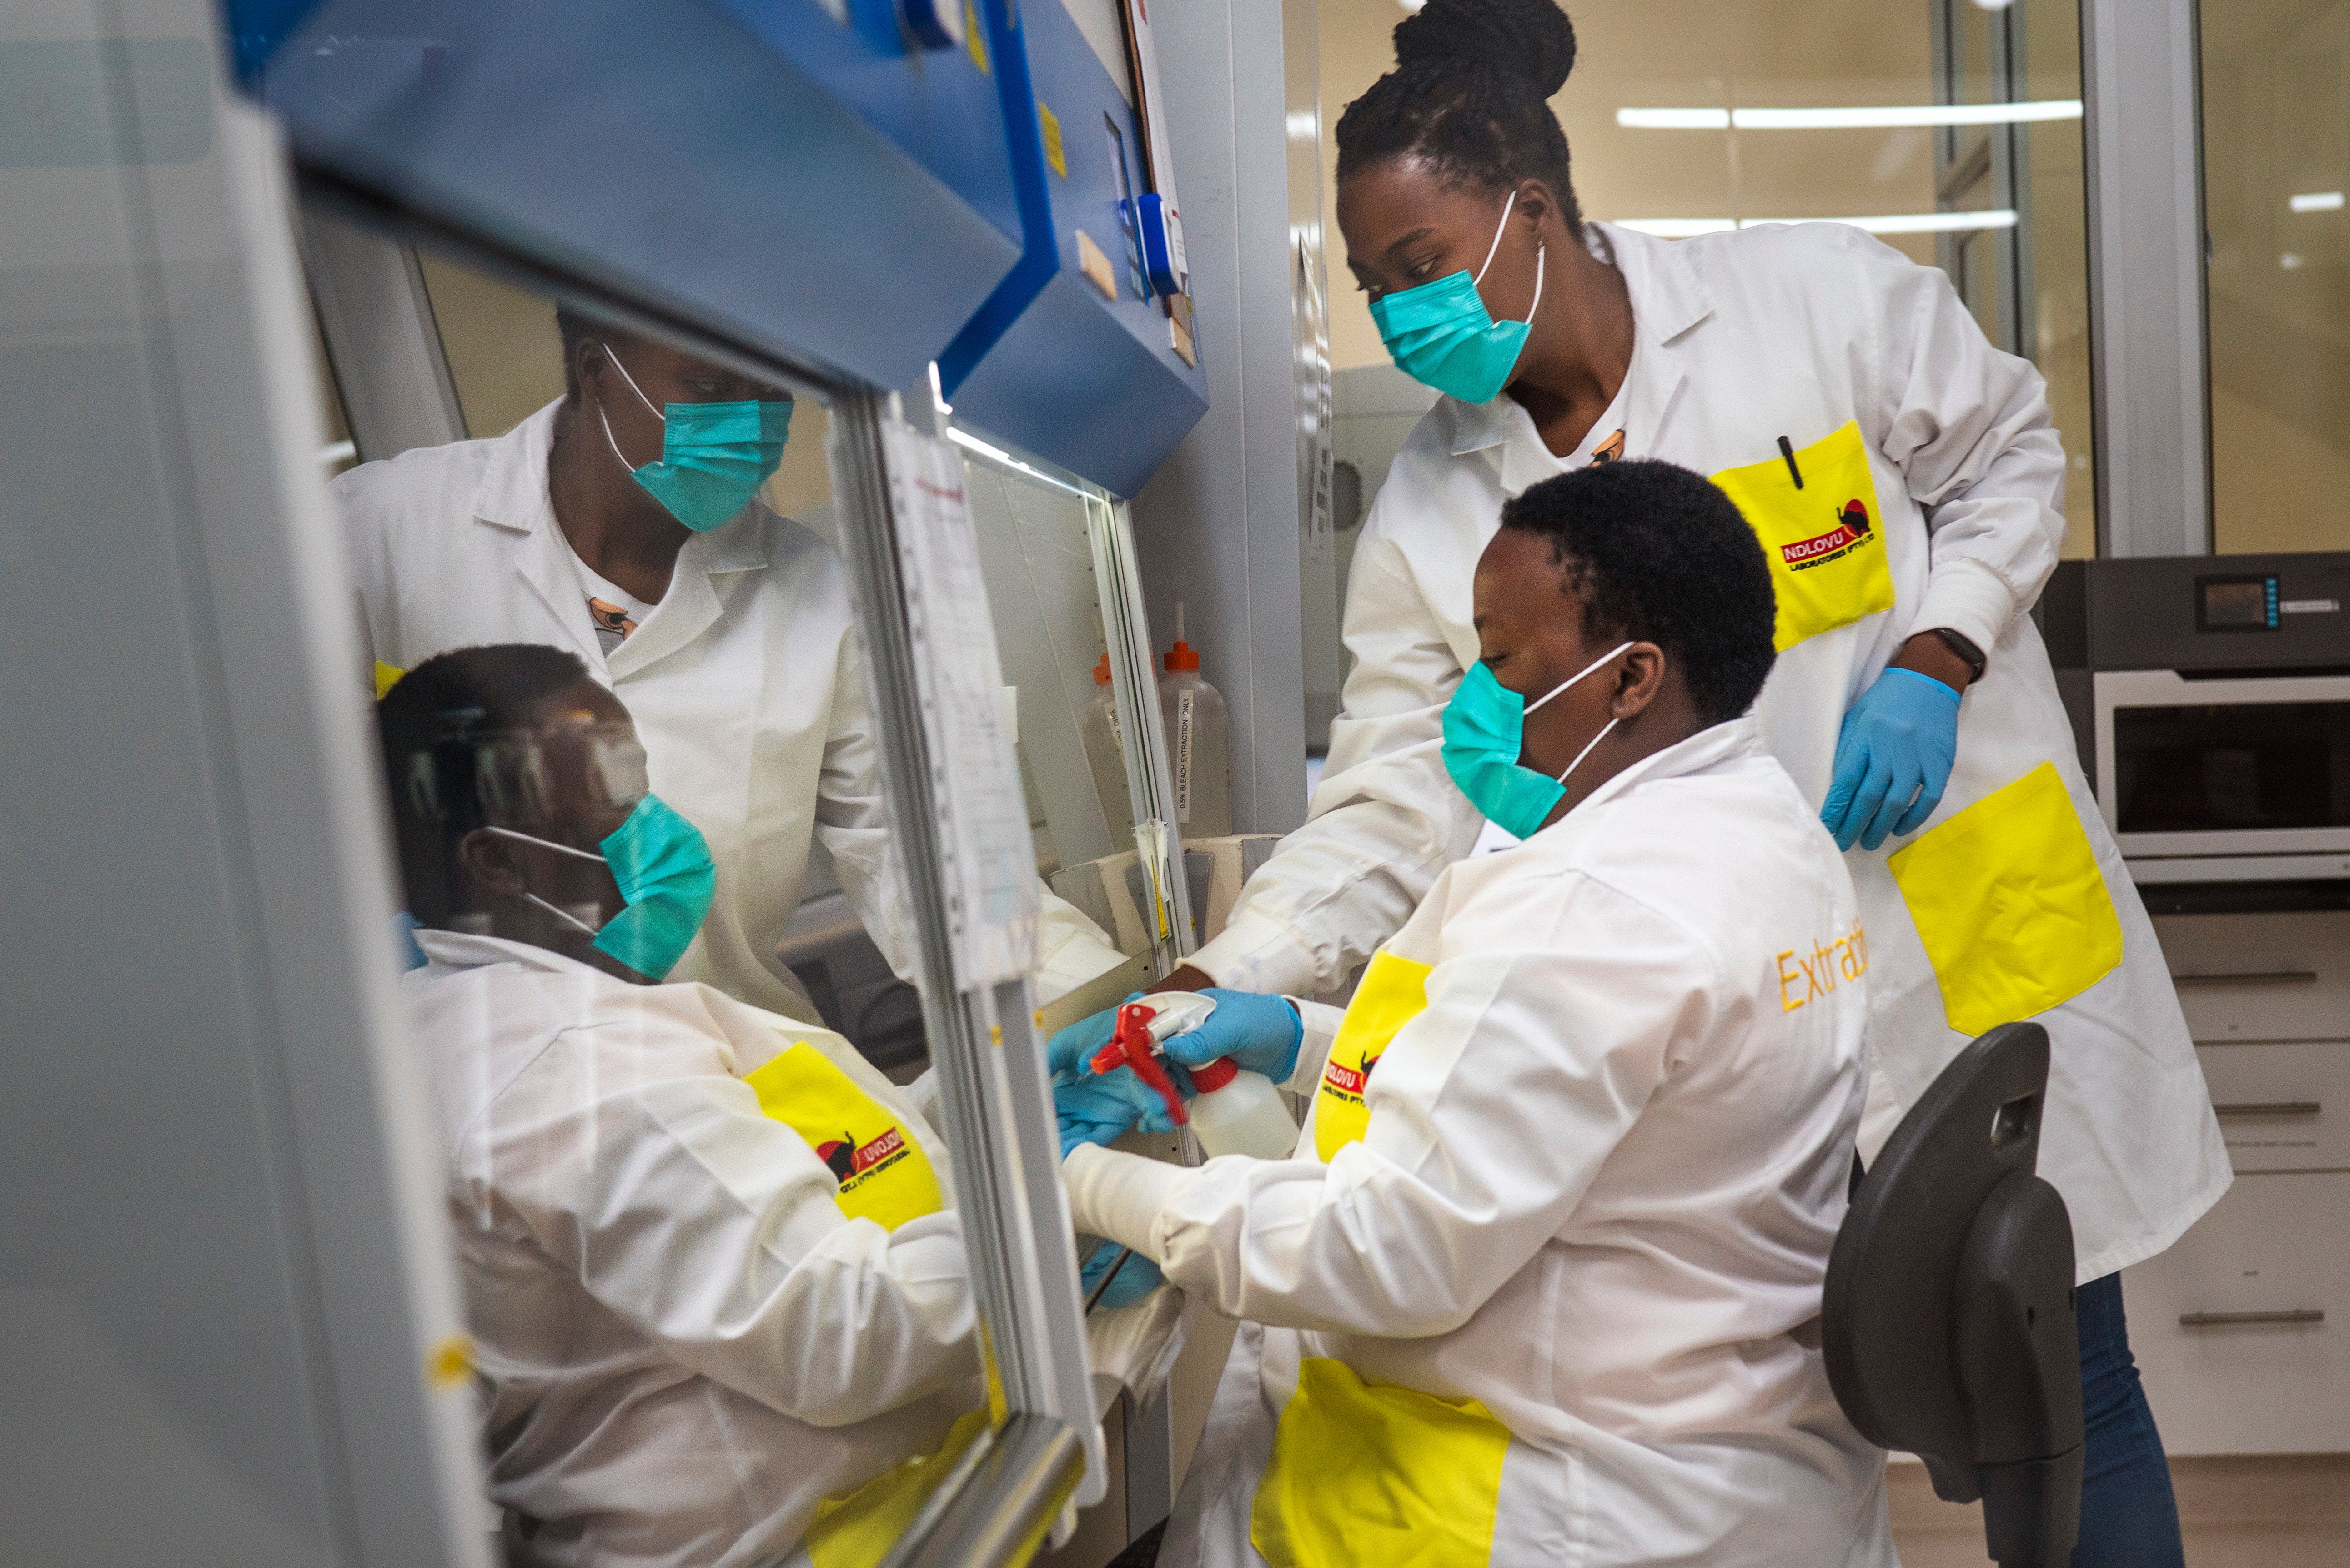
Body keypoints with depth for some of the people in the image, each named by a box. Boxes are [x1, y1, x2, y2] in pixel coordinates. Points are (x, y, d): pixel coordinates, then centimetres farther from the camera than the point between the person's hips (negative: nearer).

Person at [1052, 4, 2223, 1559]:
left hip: (1987, 940, 0)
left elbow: (2008, 459, 6)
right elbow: (1389, 804, -9)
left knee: (2066, 1396, 16)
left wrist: (1929, 663, -12)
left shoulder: (1822, 296, -8)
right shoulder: (1430, 510, -5)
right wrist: (1221, 992, -21)